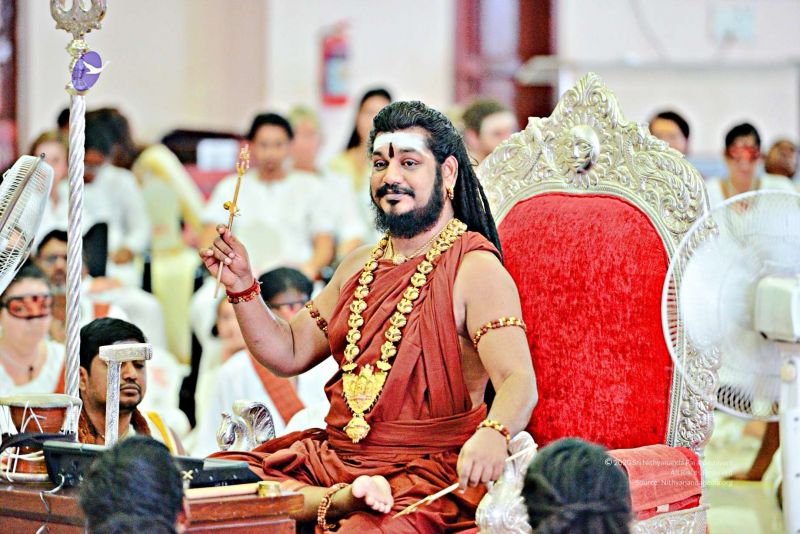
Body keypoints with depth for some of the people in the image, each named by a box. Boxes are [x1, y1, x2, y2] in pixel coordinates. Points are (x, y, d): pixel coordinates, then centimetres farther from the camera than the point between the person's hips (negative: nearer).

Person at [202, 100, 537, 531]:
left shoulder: (475, 270, -8)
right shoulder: (360, 267, 18)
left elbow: (518, 381, -21)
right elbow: (289, 354, 22)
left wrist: (493, 434, -43)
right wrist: (241, 287, 6)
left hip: (427, 471, -9)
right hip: (336, 458, 9)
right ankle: (345, 497, -17)